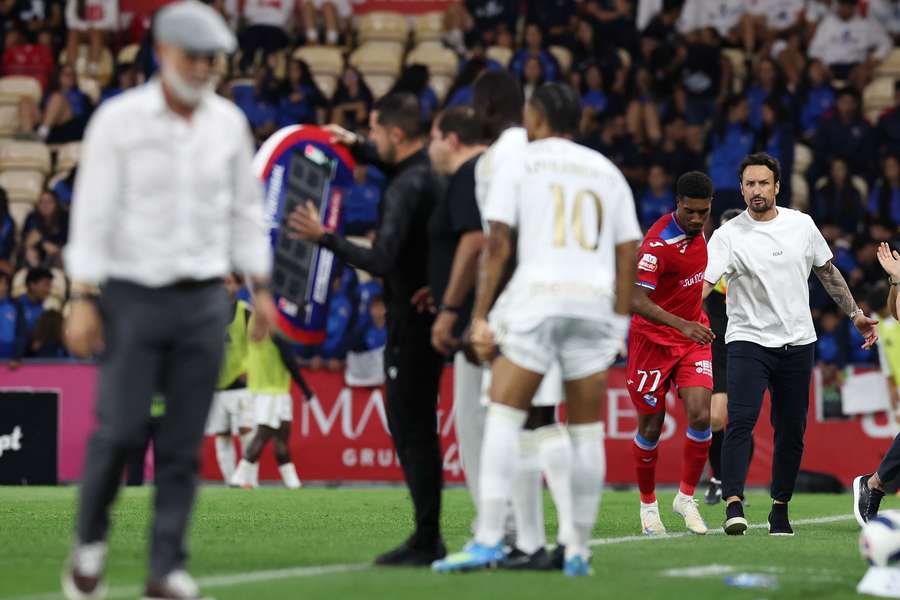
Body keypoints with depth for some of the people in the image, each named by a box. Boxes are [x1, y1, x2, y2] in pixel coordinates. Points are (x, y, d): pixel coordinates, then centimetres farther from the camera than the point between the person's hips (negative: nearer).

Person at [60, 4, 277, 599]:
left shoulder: (229, 122, 6)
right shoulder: (119, 119, -5)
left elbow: (245, 209, 15)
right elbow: (93, 212, -6)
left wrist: (261, 288, 10)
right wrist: (83, 299, -11)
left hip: (204, 299, 3)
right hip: (133, 297, -3)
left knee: (184, 443, 0)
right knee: (120, 428, -8)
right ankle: (90, 541, 16)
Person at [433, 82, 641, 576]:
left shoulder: (520, 164, 6)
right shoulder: (608, 173, 18)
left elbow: (498, 244, -2)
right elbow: (628, 252, 13)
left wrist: (480, 316, -2)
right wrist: (621, 321, 16)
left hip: (538, 295, -4)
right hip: (595, 300, 4)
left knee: (504, 415, -3)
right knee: (586, 430, 7)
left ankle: (488, 540, -13)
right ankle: (578, 550, 8)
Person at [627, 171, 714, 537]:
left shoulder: (698, 227, -1)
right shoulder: (658, 243, -24)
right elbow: (636, 301, -32)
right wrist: (682, 325, -41)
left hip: (693, 335, 5)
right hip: (653, 338, -5)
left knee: (700, 416, -12)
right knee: (650, 428, 5)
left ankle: (686, 498, 3)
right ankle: (648, 505, 24)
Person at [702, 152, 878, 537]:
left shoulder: (802, 225, 4)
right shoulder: (728, 235, -6)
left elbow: (827, 272, 18)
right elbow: (704, 282, -17)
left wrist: (856, 314, 17)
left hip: (797, 343, 3)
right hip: (748, 341, -3)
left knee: (792, 431, 5)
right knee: (741, 420, -19)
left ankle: (780, 509, 17)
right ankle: (733, 505, -25)